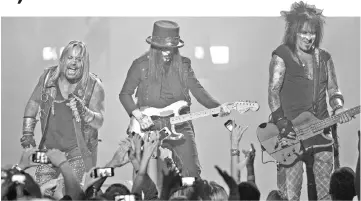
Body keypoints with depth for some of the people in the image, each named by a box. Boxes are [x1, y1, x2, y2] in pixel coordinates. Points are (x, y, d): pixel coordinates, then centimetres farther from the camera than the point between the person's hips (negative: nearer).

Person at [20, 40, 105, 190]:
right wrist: (27, 133, 9)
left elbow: (99, 122, -11)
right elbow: (33, 103, 14)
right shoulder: (48, 77, 0)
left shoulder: (94, 86, -8)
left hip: (79, 152, -3)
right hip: (49, 148, 3)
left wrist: (83, 111, -30)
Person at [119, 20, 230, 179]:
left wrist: (217, 106, -15)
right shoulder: (141, 65, -3)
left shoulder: (183, 64, 5)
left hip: (180, 124, 2)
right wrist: (139, 116, -13)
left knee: (192, 171, -7)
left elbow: (198, 91, 3)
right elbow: (125, 94, 1)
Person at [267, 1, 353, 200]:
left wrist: (338, 109, -5)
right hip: (291, 131, -6)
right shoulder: (282, 56, -3)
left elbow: (333, 90, 16)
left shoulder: (324, 58, 15)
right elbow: (273, 91, -9)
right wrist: (282, 124, -19)